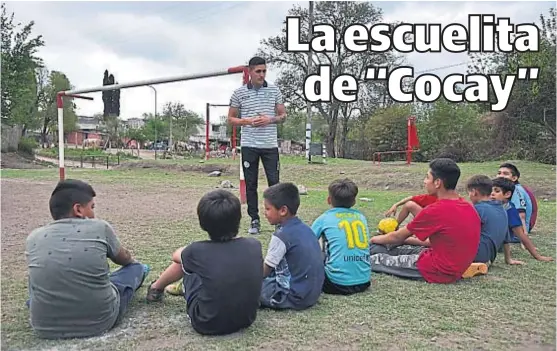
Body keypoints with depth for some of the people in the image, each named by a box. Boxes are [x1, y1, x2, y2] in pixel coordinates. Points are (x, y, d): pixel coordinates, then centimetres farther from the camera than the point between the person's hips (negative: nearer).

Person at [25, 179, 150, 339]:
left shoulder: (34, 237, -1)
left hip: (46, 328, 3)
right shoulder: (100, 227, -7)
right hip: (100, 322, -3)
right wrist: (129, 259, 38)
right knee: (137, 267, 18)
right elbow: (125, 259, 14)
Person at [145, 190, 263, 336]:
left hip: (207, 325, -3)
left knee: (184, 258, 14)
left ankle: (156, 288, 41)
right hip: (247, 320, 3)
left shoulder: (199, 250, -16)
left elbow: (176, 255, 9)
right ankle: (183, 287, 49)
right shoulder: (254, 246, -10)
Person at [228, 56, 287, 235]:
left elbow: (283, 115, 9)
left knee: (274, 182, 1)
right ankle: (255, 220, 16)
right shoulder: (239, 93, 2)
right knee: (250, 184, 6)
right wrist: (247, 121, -13)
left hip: (270, 145, 0)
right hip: (249, 145, 0)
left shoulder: (274, 90, 5)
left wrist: (270, 120, -12)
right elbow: (231, 119, 6)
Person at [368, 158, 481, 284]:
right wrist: (408, 239, 21)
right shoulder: (469, 207, 3)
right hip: (456, 269, 8)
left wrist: (375, 239, 13)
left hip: (438, 272, -8)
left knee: (378, 259, 4)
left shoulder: (435, 210, -21)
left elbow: (397, 237, -7)